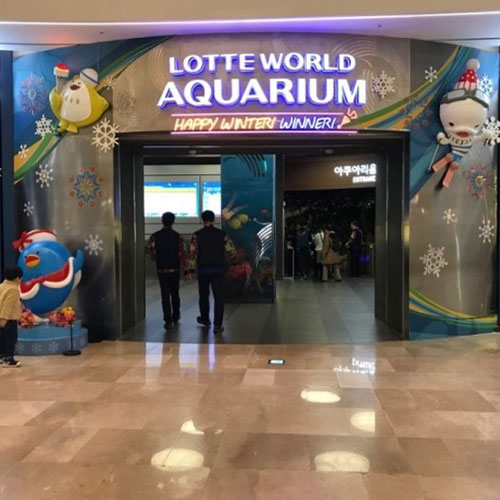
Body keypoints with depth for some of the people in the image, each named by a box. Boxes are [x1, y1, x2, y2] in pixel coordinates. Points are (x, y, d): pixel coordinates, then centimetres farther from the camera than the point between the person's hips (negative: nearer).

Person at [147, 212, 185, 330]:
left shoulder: (155, 236, -3)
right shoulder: (177, 236, -7)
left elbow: (150, 252, -3)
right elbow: (181, 253, -11)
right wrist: (182, 264, 3)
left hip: (161, 269, 0)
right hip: (175, 269, 0)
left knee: (165, 295, 2)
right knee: (175, 293, 18)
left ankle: (168, 321, -4)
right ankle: (176, 316, 31)